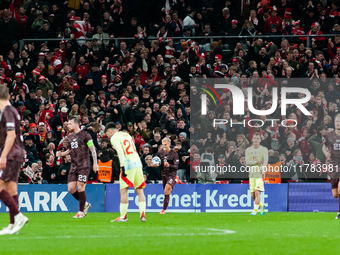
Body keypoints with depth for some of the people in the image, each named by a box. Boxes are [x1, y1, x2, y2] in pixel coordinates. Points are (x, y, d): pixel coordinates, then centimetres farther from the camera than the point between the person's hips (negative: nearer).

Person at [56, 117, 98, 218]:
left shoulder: (84, 135, -6)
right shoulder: (70, 136, 15)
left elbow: (92, 149, -6)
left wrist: (95, 163, -13)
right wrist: (61, 154, 6)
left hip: (83, 165, -7)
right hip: (74, 166, 7)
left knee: (80, 188, -10)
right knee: (71, 189, 0)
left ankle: (81, 211, 1)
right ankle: (85, 204, 20)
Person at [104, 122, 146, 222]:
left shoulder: (114, 138, -1)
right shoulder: (127, 135, 22)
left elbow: (120, 152, -13)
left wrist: (122, 166, -16)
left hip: (128, 165, -7)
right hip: (138, 163, 7)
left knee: (123, 191, -2)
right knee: (140, 190, 7)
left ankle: (123, 216, -2)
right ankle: (142, 216, 0)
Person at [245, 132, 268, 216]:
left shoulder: (264, 149, 1)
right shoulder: (248, 150, 8)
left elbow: (265, 160, -14)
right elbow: (247, 162, -3)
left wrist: (262, 168, -33)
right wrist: (256, 162, -18)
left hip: (260, 174, -4)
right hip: (251, 174, 4)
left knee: (257, 192, -15)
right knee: (253, 195, 5)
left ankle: (255, 210, -11)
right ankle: (261, 206, 30)